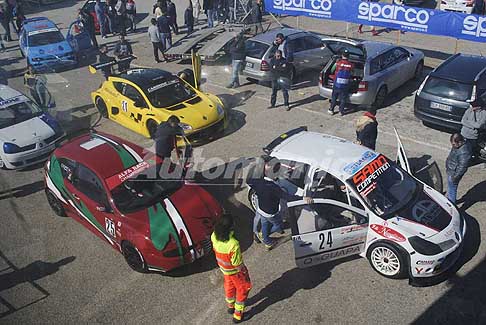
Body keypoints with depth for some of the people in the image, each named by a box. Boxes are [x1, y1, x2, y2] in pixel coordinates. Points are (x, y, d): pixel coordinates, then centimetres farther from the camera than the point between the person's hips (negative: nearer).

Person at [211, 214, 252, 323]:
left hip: (223, 268, 6)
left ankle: (230, 306, 56)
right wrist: (244, 271, -6)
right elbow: (237, 263, -27)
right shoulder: (234, 244, -41)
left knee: (229, 285, 32)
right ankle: (238, 315, 36)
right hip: (234, 270, -6)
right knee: (242, 289, 21)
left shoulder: (214, 236, -22)